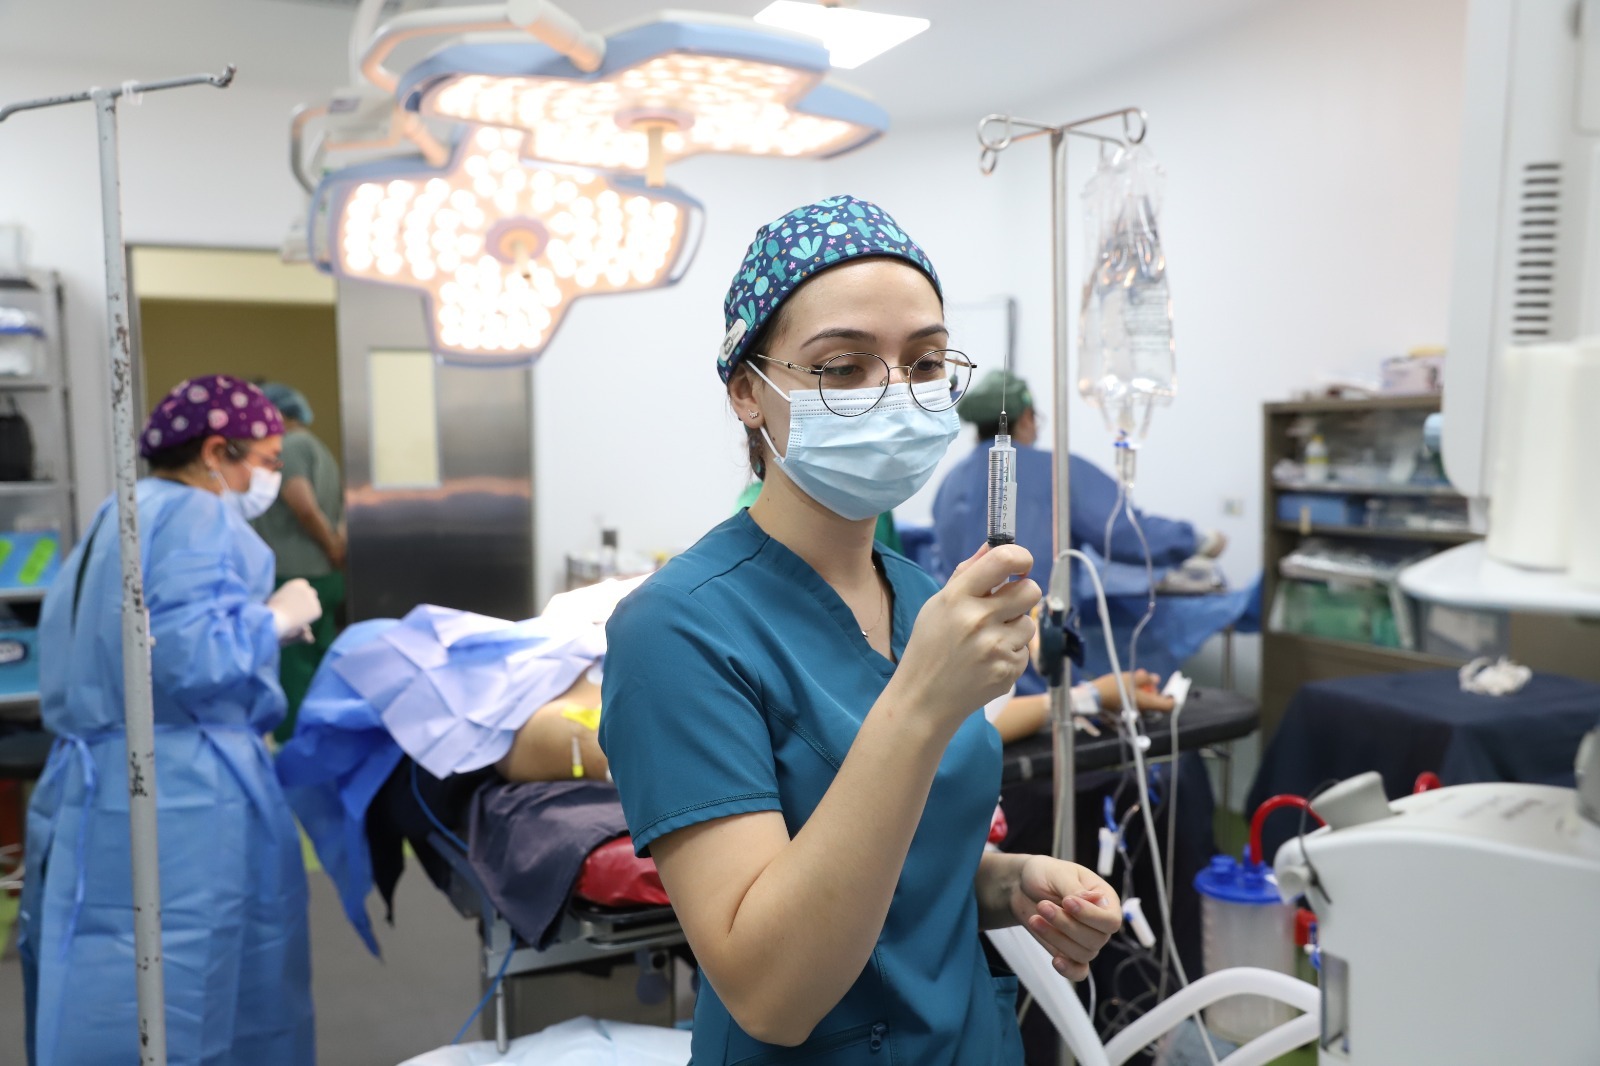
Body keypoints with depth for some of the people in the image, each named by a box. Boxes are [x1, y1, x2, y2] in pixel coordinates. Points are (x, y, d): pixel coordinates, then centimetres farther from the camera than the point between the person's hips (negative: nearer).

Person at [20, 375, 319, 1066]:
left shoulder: (115, 520, 21)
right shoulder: (200, 518, -11)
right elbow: (189, 654, -24)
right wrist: (277, 619, -9)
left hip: (94, 794, 10)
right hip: (179, 805, -9)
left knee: (111, 1006, 14)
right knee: (185, 1006, 0)